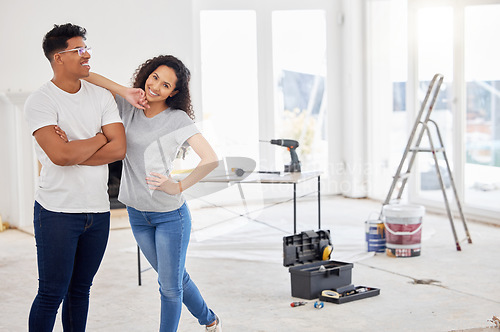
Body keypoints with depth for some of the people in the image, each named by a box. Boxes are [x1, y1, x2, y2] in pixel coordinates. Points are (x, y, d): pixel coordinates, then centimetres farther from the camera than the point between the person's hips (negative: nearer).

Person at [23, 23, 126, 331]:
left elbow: (119, 148, -2)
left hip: (98, 210, 5)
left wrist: (73, 153, -13)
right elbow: (59, 154, -21)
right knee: (52, 293, -1)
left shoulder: (102, 96, 8)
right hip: (58, 211, -5)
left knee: (80, 289, 14)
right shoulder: (40, 101, -8)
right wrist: (100, 138, -6)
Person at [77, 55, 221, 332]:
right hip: (137, 214, 5)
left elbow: (211, 159, -23)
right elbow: (84, 76, -4)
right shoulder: (129, 106, 0)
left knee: (170, 286, 2)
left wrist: (179, 187, -18)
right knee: (175, 278, 20)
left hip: (170, 214, -5)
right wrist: (124, 92, -13)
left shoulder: (178, 119, -13)